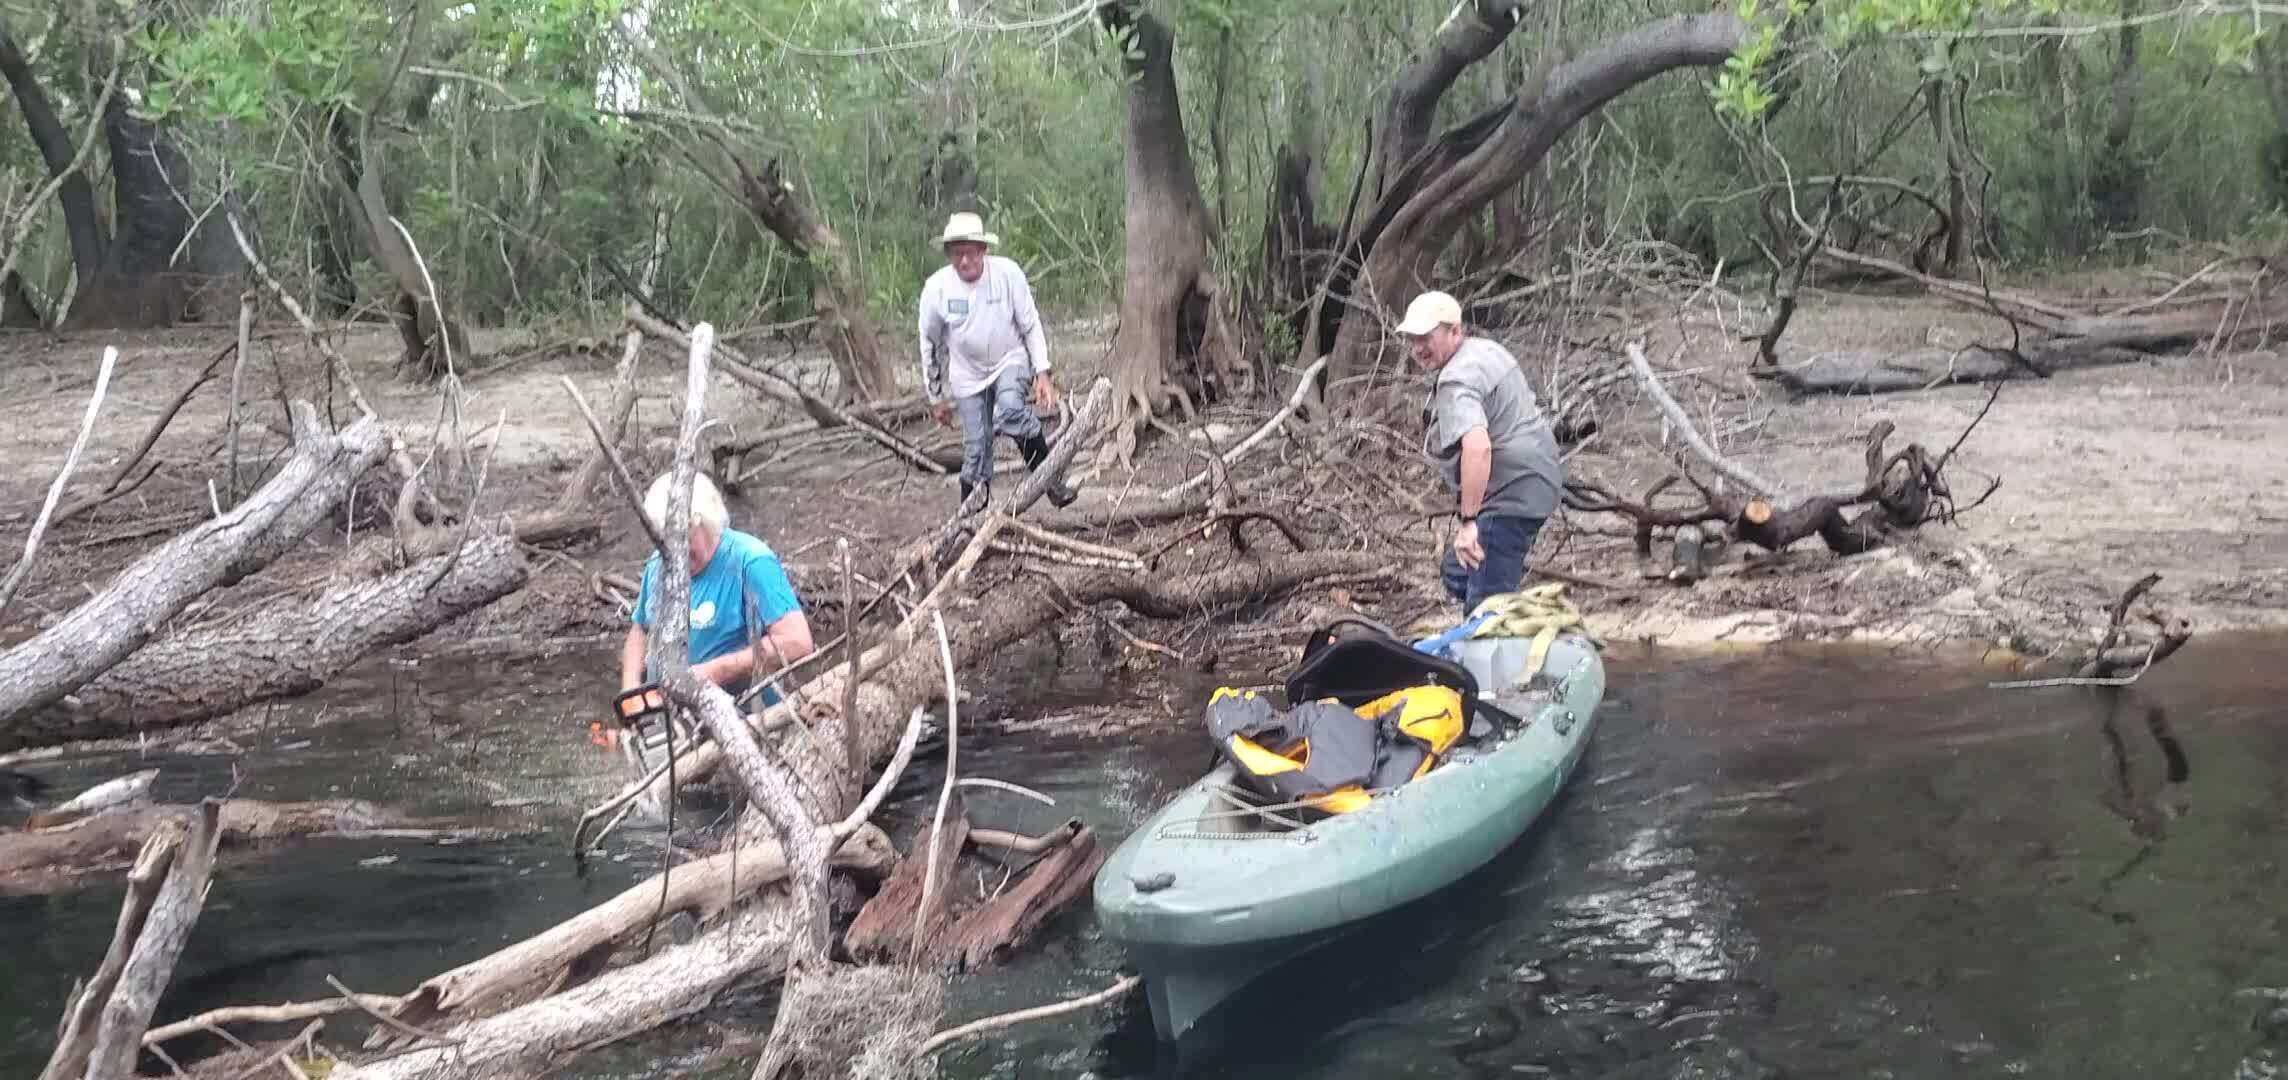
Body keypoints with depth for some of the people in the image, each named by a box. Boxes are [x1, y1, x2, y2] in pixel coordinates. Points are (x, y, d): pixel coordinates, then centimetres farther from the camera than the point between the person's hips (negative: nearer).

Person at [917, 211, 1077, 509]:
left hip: (1011, 361, -2)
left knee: (1010, 409, -32)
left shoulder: (1007, 273, -18)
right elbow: (930, 344, -1)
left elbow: (1031, 325, -8)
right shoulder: (936, 287, -14)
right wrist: (937, 397, 5)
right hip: (968, 374, 2)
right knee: (976, 451, 0)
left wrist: (1043, 373, -13)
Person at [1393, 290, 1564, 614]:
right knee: (1455, 575, 21)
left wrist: (1469, 521, -33)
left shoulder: (1457, 381, -19)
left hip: (1511, 495, -12)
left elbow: (1477, 447, -34)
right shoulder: (1486, 348, 14)